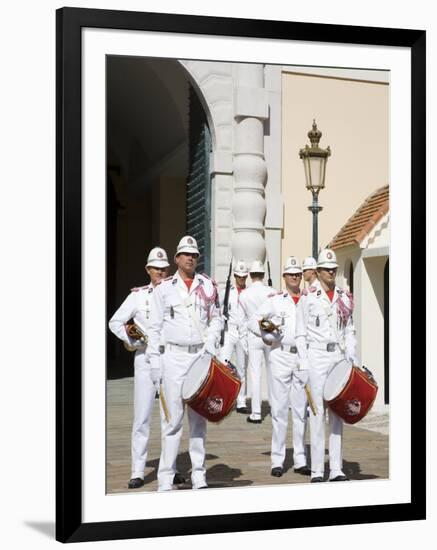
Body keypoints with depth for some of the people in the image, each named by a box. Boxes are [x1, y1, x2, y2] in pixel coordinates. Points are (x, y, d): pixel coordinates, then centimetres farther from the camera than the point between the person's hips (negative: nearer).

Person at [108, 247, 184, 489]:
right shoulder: (137, 295, 3)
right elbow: (115, 322, 6)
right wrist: (133, 340, -6)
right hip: (146, 360, -2)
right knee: (142, 416, -3)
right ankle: (138, 471, 1)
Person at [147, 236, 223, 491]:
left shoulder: (208, 286, 9)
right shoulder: (165, 288, 4)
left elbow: (217, 318, 15)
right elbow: (155, 327, 5)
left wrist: (211, 339, -3)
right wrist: (155, 360, -1)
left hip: (201, 355, 2)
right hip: (174, 357, -2)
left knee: (199, 417, 6)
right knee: (174, 417, -3)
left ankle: (199, 474, 13)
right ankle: (166, 477, 2)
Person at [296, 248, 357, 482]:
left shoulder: (345, 298, 11)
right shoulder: (307, 297, 0)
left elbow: (349, 331, 15)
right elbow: (301, 333, 0)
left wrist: (351, 358, 4)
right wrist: (303, 364, -7)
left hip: (339, 357, 4)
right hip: (317, 356, -4)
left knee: (337, 411, 5)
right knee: (317, 411, -3)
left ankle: (336, 469, 10)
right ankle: (317, 470, 1)